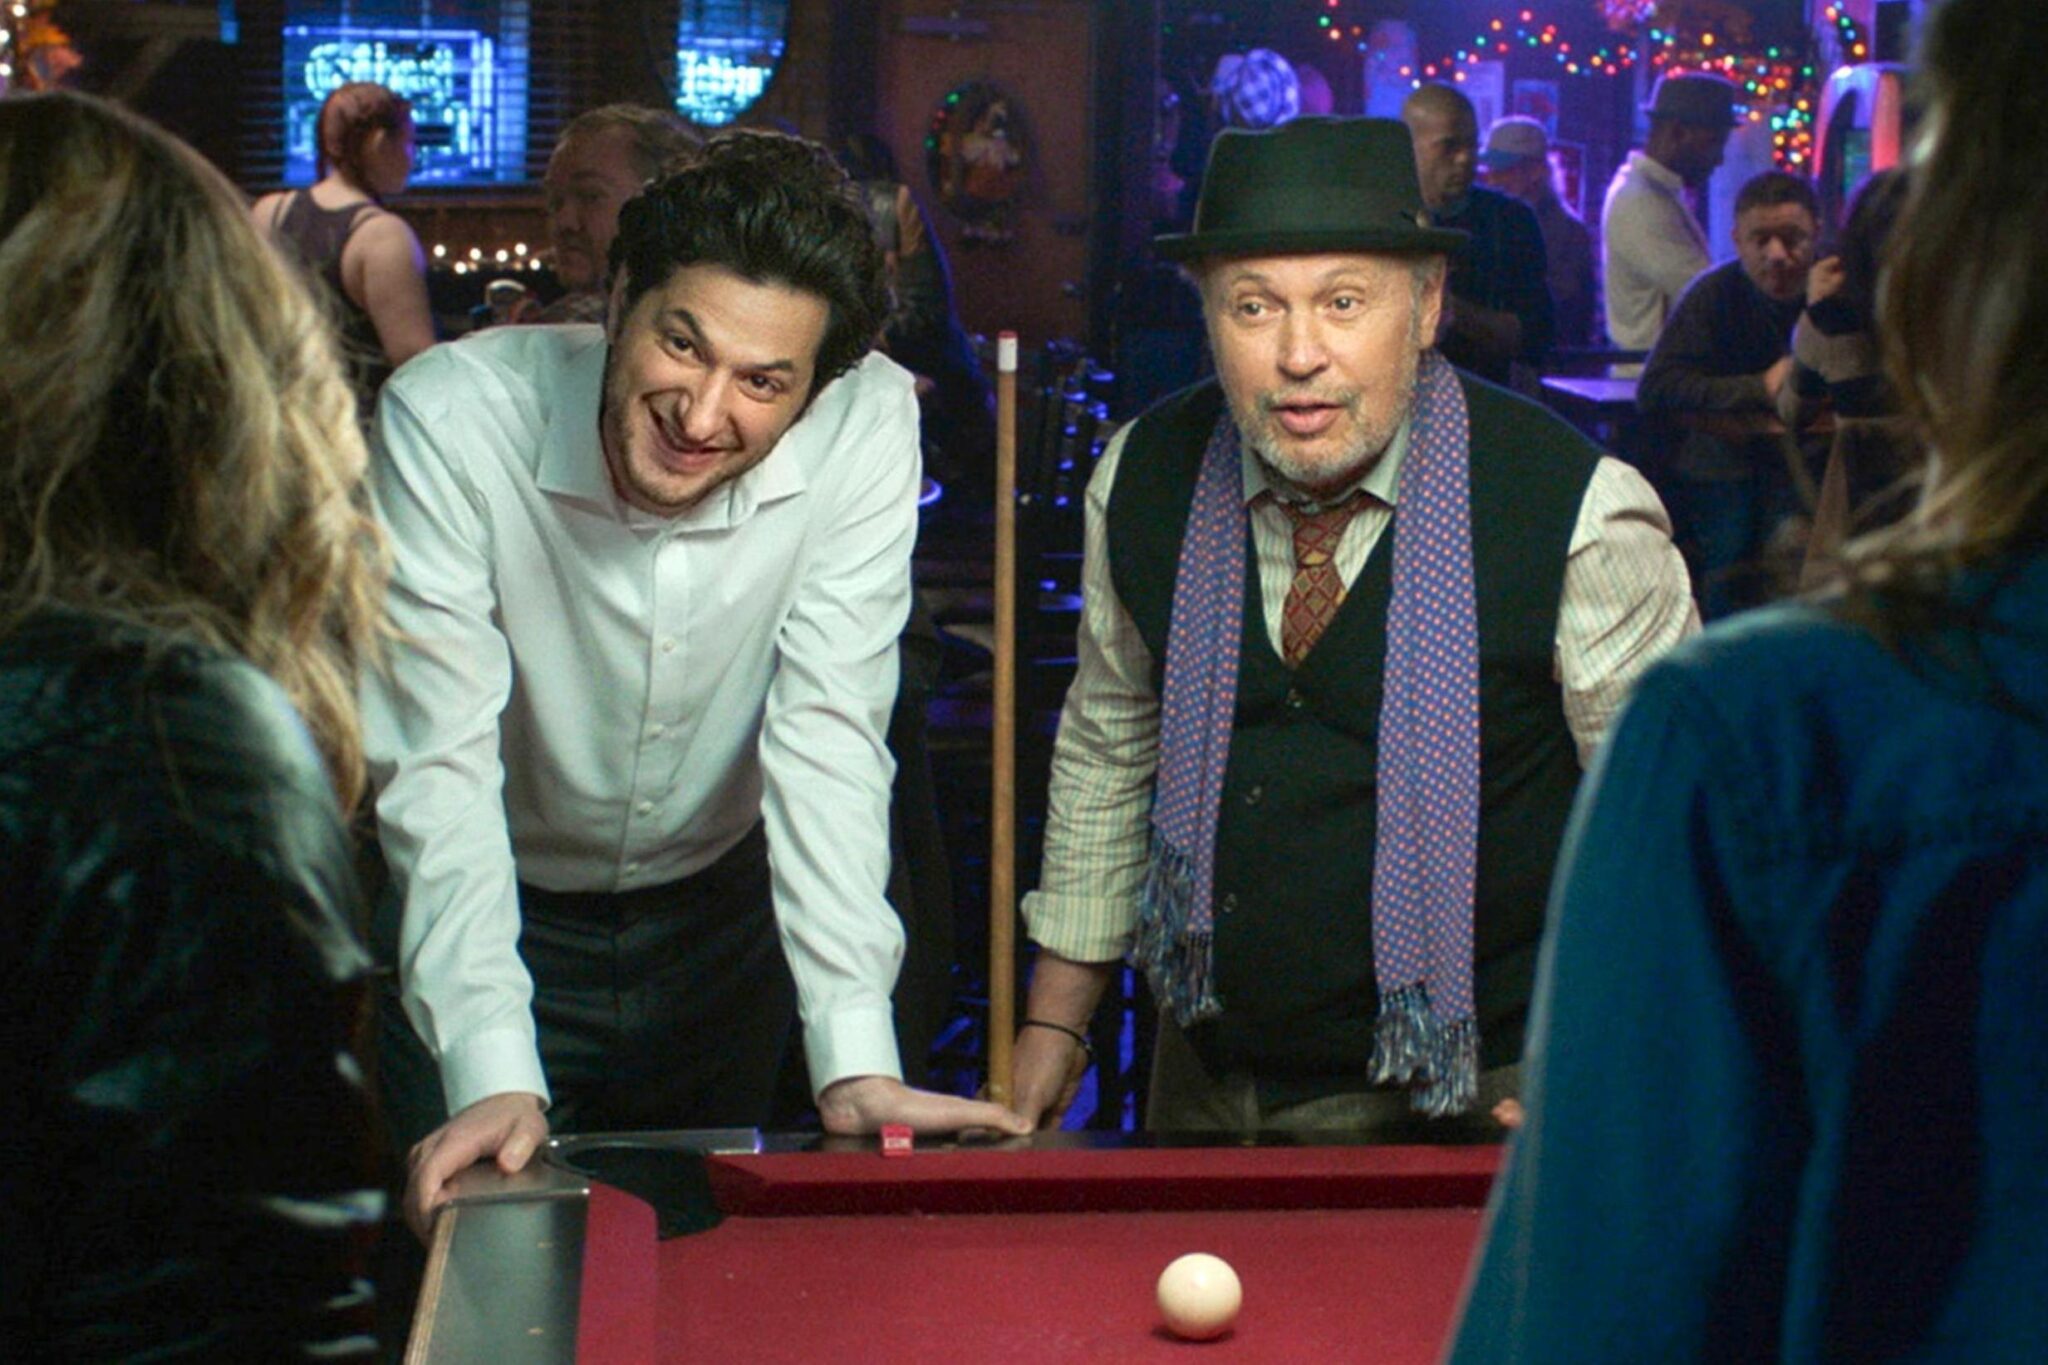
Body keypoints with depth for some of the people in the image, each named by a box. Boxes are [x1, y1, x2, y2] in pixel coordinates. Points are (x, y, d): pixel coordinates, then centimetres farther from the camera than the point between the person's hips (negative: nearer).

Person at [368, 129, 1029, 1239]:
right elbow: (438, 768, -32)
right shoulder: (449, 420, -29)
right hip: (493, 910, -2)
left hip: (720, 906, 2)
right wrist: (493, 1075, -43)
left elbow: (828, 733, -24)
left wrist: (856, 1062, -35)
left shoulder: (868, 429, -23)